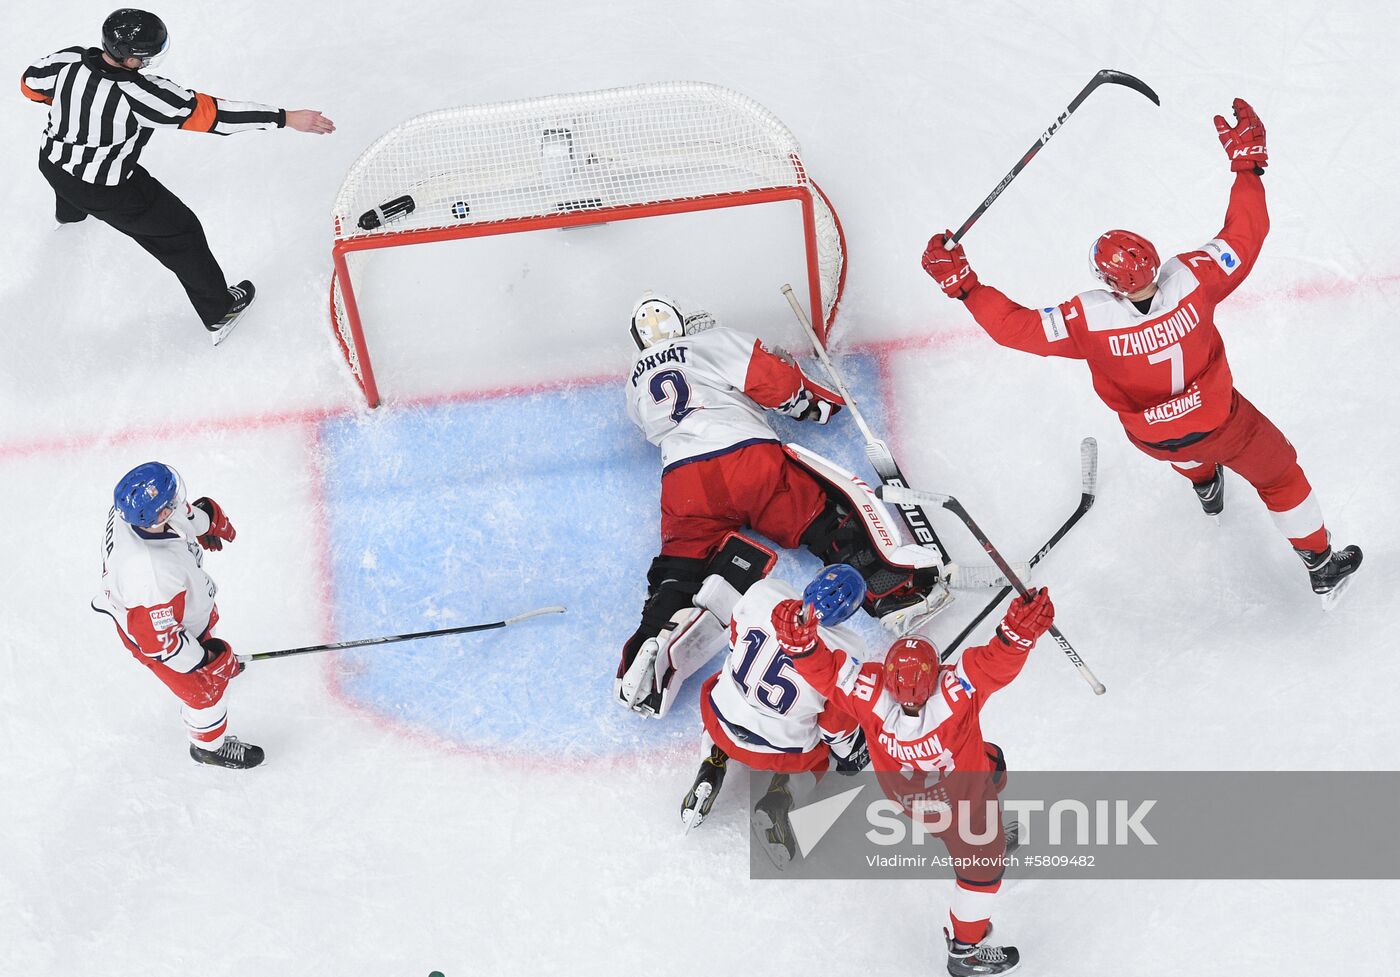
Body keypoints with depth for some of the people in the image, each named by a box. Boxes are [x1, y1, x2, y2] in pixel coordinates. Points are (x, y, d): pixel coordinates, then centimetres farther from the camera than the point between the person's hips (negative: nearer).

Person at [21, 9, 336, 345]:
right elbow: (210, 113, -38)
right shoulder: (138, 94, -38)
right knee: (180, 233, 12)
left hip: (52, 165, 7)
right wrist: (286, 118, -37)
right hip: (108, 192, -7)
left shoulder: (71, 60, -21)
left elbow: (30, 84, -1)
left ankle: (69, 212, 79)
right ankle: (219, 313, 26)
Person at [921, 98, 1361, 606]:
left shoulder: (1088, 320, -34)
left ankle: (1206, 485, 68)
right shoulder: (1192, 280, -33)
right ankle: (1322, 569, 37)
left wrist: (962, 284, -19)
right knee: (1278, 472, 24)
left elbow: (1017, 327, -25)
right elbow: (1245, 234, -22)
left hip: (1153, 437, 1)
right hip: (1220, 420, -1)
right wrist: (1248, 163, -13)